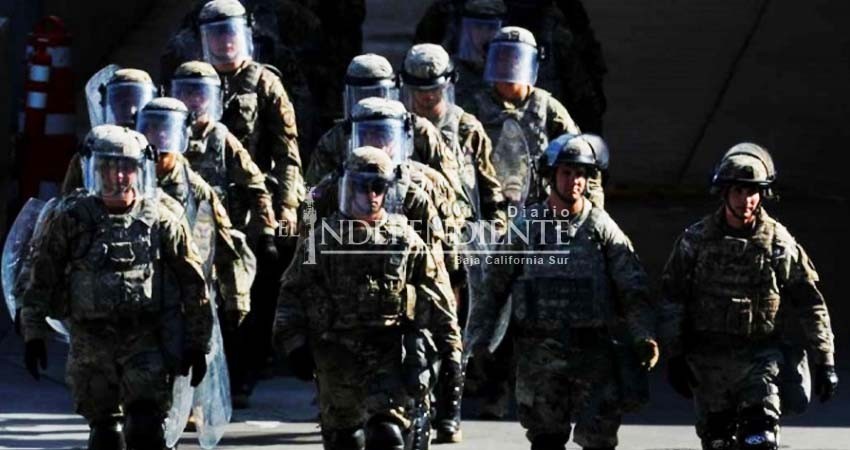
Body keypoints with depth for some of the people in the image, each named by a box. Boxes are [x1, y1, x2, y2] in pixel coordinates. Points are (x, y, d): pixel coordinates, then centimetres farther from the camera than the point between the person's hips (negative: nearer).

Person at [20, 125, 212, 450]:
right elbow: (41, 278, 6)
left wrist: (196, 344, 4)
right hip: (90, 343, 1)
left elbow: (192, 283, 5)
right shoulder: (72, 219, 1)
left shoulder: (161, 222, 0)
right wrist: (33, 334, 3)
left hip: (146, 340, -1)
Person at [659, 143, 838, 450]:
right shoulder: (696, 240, 2)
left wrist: (824, 361, -2)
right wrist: (675, 356, 1)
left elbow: (811, 305, 2)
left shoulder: (780, 244, -1)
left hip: (761, 356, -2)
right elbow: (671, 299, 5)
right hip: (707, 360, 2)